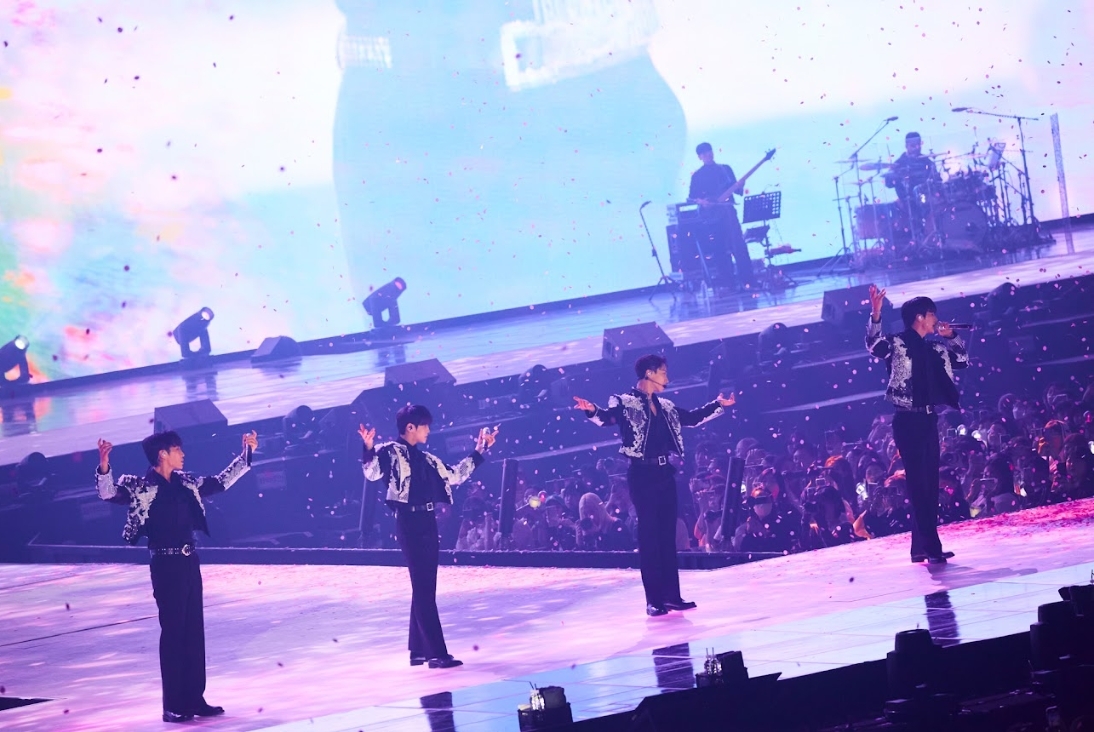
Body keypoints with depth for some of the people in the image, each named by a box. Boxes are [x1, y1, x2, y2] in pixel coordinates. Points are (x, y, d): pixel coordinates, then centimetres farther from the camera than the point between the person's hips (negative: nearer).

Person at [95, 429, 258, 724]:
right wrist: (104, 464, -39)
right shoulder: (139, 487, -7)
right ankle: (173, 705, 1)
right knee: (173, 631, -4)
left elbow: (220, 482, 23)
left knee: (194, 630, 9)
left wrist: (245, 454, 22)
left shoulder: (185, 483, 12)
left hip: (189, 561, 7)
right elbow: (108, 493, -21)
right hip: (166, 564, -7)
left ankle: (195, 699, 16)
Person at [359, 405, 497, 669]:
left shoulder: (426, 459, 18)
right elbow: (372, 473, -21)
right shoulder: (390, 452, -5)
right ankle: (437, 653, -11)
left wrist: (479, 451, 28)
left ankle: (418, 650, 16)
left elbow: (454, 475, 27)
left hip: (428, 522, 8)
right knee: (423, 589, -10)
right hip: (409, 523, -8)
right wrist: (369, 450, -40)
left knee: (425, 588, 10)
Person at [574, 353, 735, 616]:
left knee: (668, 534, 8)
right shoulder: (625, 402, -5)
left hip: (664, 473, 7)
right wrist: (592, 411, -40)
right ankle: (654, 600, -5)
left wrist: (718, 405, 27)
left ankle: (672, 595, 12)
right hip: (642, 474, -7)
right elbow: (607, 418, -20)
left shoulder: (665, 406, 16)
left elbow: (692, 418, 28)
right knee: (649, 535, -6)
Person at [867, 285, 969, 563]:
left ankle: (921, 546, 13)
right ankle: (931, 546, -13)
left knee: (930, 482, 8)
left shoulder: (934, 349, 16)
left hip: (928, 419, 8)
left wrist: (951, 336, 12)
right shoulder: (897, 343, -5)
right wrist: (875, 316, -37)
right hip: (908, 420, -8)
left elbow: (963, 359, 25)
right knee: (918, 482, -10)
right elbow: (874, 346, -23)